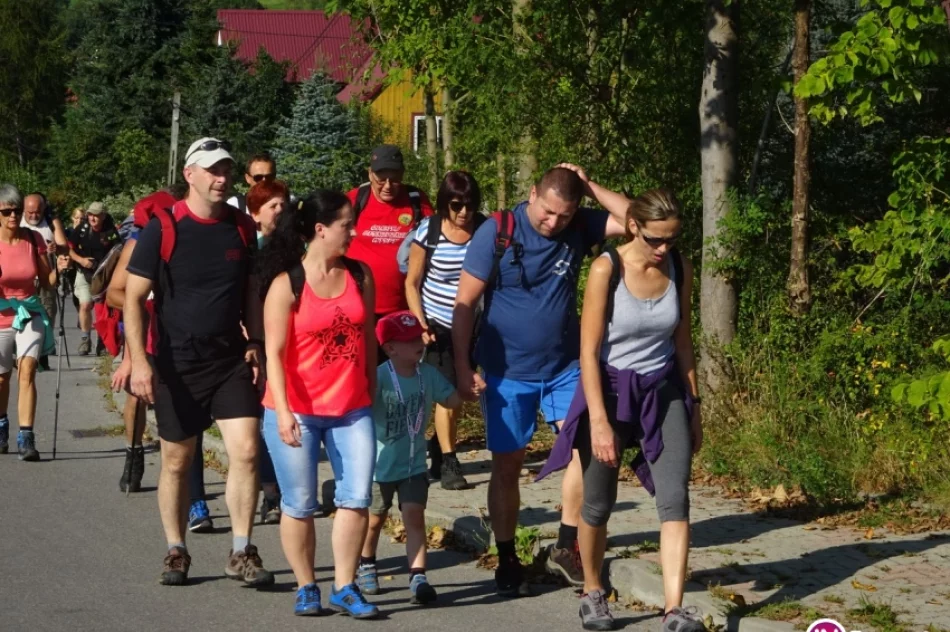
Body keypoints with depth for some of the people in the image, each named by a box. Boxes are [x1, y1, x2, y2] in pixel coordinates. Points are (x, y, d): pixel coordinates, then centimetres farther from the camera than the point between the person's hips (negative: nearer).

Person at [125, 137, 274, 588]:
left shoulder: (241, 227, 5)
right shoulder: (163, 228, -8)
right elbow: (134, 298, -9)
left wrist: (254, 342, 4)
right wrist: (139, 360, -16)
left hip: (232, 360, 3)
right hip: (177, 364, -3)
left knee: (246, 451, -9)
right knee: (177, 461, 8)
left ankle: (241, 553, 0)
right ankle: (176, 553, 24)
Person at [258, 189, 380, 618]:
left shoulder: (360, 276, 5)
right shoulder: (286, 284, -9)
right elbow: (274, 352, -11)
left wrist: (372, 393, 15)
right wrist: (283, 412, -18)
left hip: (352, 409, 4)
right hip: (297, 411, -4)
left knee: (356, 496, -3)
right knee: (299, 504, 5)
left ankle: (344, 588, 7)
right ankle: (305, 587, 19)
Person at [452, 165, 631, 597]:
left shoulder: (579, 228, -3)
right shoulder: (496, 232, -13)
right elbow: (465, 303, -11)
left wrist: (589, 186, -16)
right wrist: (463, 367, -15)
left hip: (565, 367, 3)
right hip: (508, 371, -2)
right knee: (507, 466, 5)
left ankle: (566, 548, 1)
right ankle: (507, 561, 19)